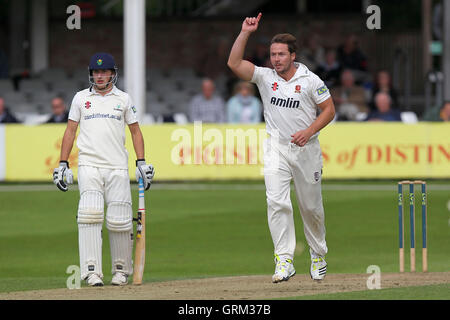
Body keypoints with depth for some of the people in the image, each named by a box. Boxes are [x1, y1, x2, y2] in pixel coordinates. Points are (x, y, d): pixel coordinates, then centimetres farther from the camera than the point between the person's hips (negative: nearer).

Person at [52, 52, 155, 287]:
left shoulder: (123, 99, 12)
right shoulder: (81, 98, 12)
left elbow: (135, 131, 15)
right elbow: (70, 131, 12)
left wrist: (141, 162, 4)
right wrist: (63, 164, 4)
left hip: (118, 168, 1)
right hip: (89, 166, -1)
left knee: (119, 221, -4)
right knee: (90, 214, -17)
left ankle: (121, 269, 13)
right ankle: (92, 270, -20)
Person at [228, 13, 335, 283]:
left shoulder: (310, 80, -5)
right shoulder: (265, 77, 1)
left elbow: (329, 110, -1)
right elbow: (234, 63, -8)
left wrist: (309, 131, -15)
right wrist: (245, 33, -15)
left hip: (306, 149, -1)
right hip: (276, 149, 1)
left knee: (311, 207, 9)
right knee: (277, 202, -16)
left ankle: (318, 255, 30)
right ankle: (285, 261, -19)